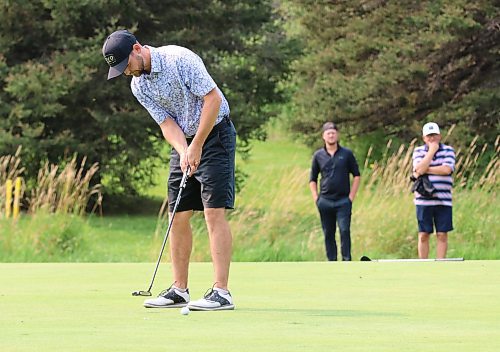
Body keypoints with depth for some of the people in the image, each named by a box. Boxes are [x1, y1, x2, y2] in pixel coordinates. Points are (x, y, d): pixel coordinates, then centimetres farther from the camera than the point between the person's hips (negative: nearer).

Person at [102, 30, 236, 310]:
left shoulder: (180, 59, -19)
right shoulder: (138, 86, 2)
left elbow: (213, 98, -21)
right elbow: (167, 122, -1)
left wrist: (197, 146, -19)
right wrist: (183, 151, -20)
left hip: (214, 134, -7)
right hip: (185, 143, 7)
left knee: (214, 211, -14)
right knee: (179, 216, 5)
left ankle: (222, 293, -17)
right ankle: (179, 291, 12)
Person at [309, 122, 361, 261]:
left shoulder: (346, 154, 2)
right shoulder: (318, 155, 6)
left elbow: (356, 175, 6)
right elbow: (312, 179, 13)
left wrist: (351, 196, -1)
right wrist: (315, 198, 3)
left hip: (343, 201, -2)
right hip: (325, 201, 2)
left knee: (345, 231, -10)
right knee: (328, 234, 5)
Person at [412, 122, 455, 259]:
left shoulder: (448, 150, 4)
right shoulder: (418, 151, 7)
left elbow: (447, 169, -13)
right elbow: (419, 168, -12)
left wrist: (425, 170, -10)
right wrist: (432, 150, -10)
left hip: (443, 201, 0)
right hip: (423, 200, 0)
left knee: (442, 234, 1)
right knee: (423, 235, 3)